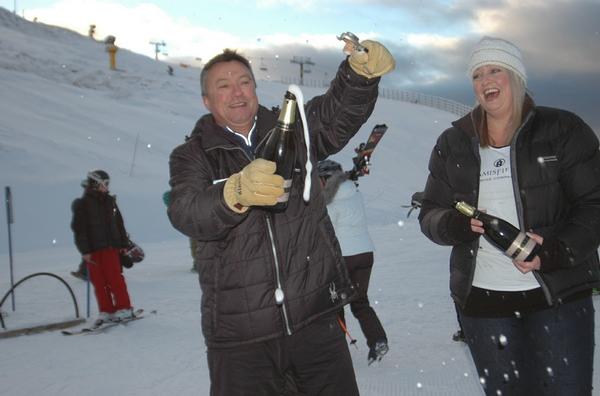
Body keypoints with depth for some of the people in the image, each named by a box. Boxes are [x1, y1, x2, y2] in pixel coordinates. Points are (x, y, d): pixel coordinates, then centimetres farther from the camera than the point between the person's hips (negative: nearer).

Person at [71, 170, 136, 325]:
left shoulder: (110, 201, 11)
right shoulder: (82, 204, -1)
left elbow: (119, 223, 15)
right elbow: (79, 229, -4)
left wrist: (124, 244, 13)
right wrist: (84, 251, -10)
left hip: (110, 247, 1)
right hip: (93, 250, -1)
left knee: (114, 277, -4)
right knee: (98, 280, 1)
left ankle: (124, 308, 2)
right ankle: (106, 311, 9)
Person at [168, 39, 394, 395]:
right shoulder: (191, 157, 2)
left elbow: (340, 109, -7)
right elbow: (186, 214, -17)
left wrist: (363, 70, -29)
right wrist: (237, 192, -37)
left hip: (316, 318, 2)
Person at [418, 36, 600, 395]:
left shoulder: (563, 130, 0)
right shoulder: (453, 144, 8)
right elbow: (430, 214, 8)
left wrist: (556, 250, -19)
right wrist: (455, 224, -15)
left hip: (560, 295, -2)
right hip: (481, 298, 3)